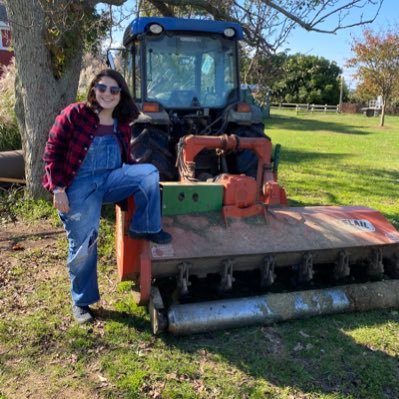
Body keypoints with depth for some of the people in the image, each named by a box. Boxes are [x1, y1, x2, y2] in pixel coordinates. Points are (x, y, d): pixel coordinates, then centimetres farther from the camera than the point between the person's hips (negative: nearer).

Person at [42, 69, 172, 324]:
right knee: (83, 245, -1)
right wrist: (58, 188, -14)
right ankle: (81, 302, 21)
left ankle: (145, 228, -4)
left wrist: (137, 181, 4)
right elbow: (53, 152, -8)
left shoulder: (122, 125, 8)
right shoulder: (74, 114, -7)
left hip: (111, 179, 4)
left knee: (149, 172, -21)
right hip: (79, 186, -4)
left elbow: (125, 160, 18)